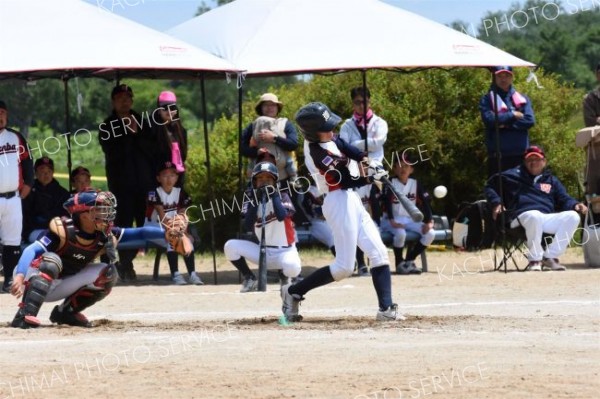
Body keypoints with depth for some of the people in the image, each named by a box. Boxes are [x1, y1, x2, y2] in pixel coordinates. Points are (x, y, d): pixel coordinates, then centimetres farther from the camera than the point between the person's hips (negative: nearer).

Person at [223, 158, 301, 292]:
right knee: (230, 246, -17)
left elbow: (282, 216, -28)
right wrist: (255, 201, -17)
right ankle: (250, 279, 3)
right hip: (262, 251, 4)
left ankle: (284, 276, 2)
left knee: (292, 268, -38)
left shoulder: (282, 196, -5)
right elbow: (248, 226, -12)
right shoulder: (252, 199, 3)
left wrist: (274, 194, -20)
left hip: (284, 251, -4)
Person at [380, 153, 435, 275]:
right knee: (400, 233, -37)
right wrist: (392, 221, -33)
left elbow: (426, 201, -1)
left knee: (430, 233, -17)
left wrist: (429, 221, -14)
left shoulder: (415, 183, 5)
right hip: (392, 220, -5)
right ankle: (399, 264, -15)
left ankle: (409, 260, -5)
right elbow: (387, 202, -19)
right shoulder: (390, 183, -6)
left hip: (410, 220, 5)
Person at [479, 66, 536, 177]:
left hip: (520, 154, 2)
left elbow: (530, 121, 0)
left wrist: (506, 124, -8)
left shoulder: (523, 99, 14)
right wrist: (512, 115, -4)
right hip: (497, 155, -2)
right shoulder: (487, 100, 6)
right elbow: (488, 119, -11)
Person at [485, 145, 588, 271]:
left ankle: (550, 257, -17)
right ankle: (535, 260, -26)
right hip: (523, 217, -4)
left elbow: (564, 199, 21)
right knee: (535, 216, -41)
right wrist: (496, 202, 2)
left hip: (548, 219, 4)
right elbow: (490, 185, 21)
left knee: (572, 216, -22)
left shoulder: (551, 180, 27)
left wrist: (575, 205, -2)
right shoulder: (513, 175, 17)